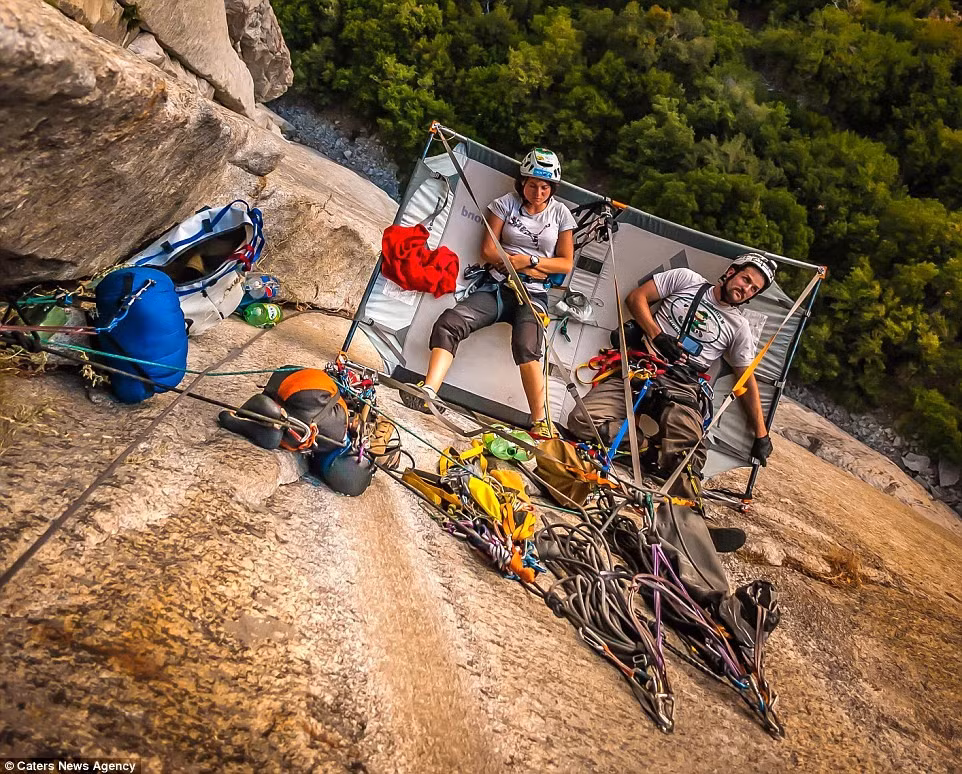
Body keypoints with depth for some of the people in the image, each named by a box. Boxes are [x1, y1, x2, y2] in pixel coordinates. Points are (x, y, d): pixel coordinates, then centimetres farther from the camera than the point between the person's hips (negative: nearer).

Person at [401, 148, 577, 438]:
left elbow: (566, 263, 7)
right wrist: (528, 268, -7)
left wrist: (529, 260, -7)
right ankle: (428, 392, -35)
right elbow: (488, 251, 1)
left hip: (532, 295, -1)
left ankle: (540, 423, -23)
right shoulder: (506, 203, 6)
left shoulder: (561, 213, 8)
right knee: (449, 323, -26)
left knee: (526, 346, -32)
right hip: (495, 286, 2)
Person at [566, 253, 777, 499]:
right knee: (582, 421, -23)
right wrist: (657, 335, -5)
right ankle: (651, 433, -9)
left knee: (687, 461, -32)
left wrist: (762, 435, 16)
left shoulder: (739, 327, 17)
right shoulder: (686, 279, 15)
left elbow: (748, 382, 19)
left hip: (681, 392, -1)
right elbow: (636, 297, 10)